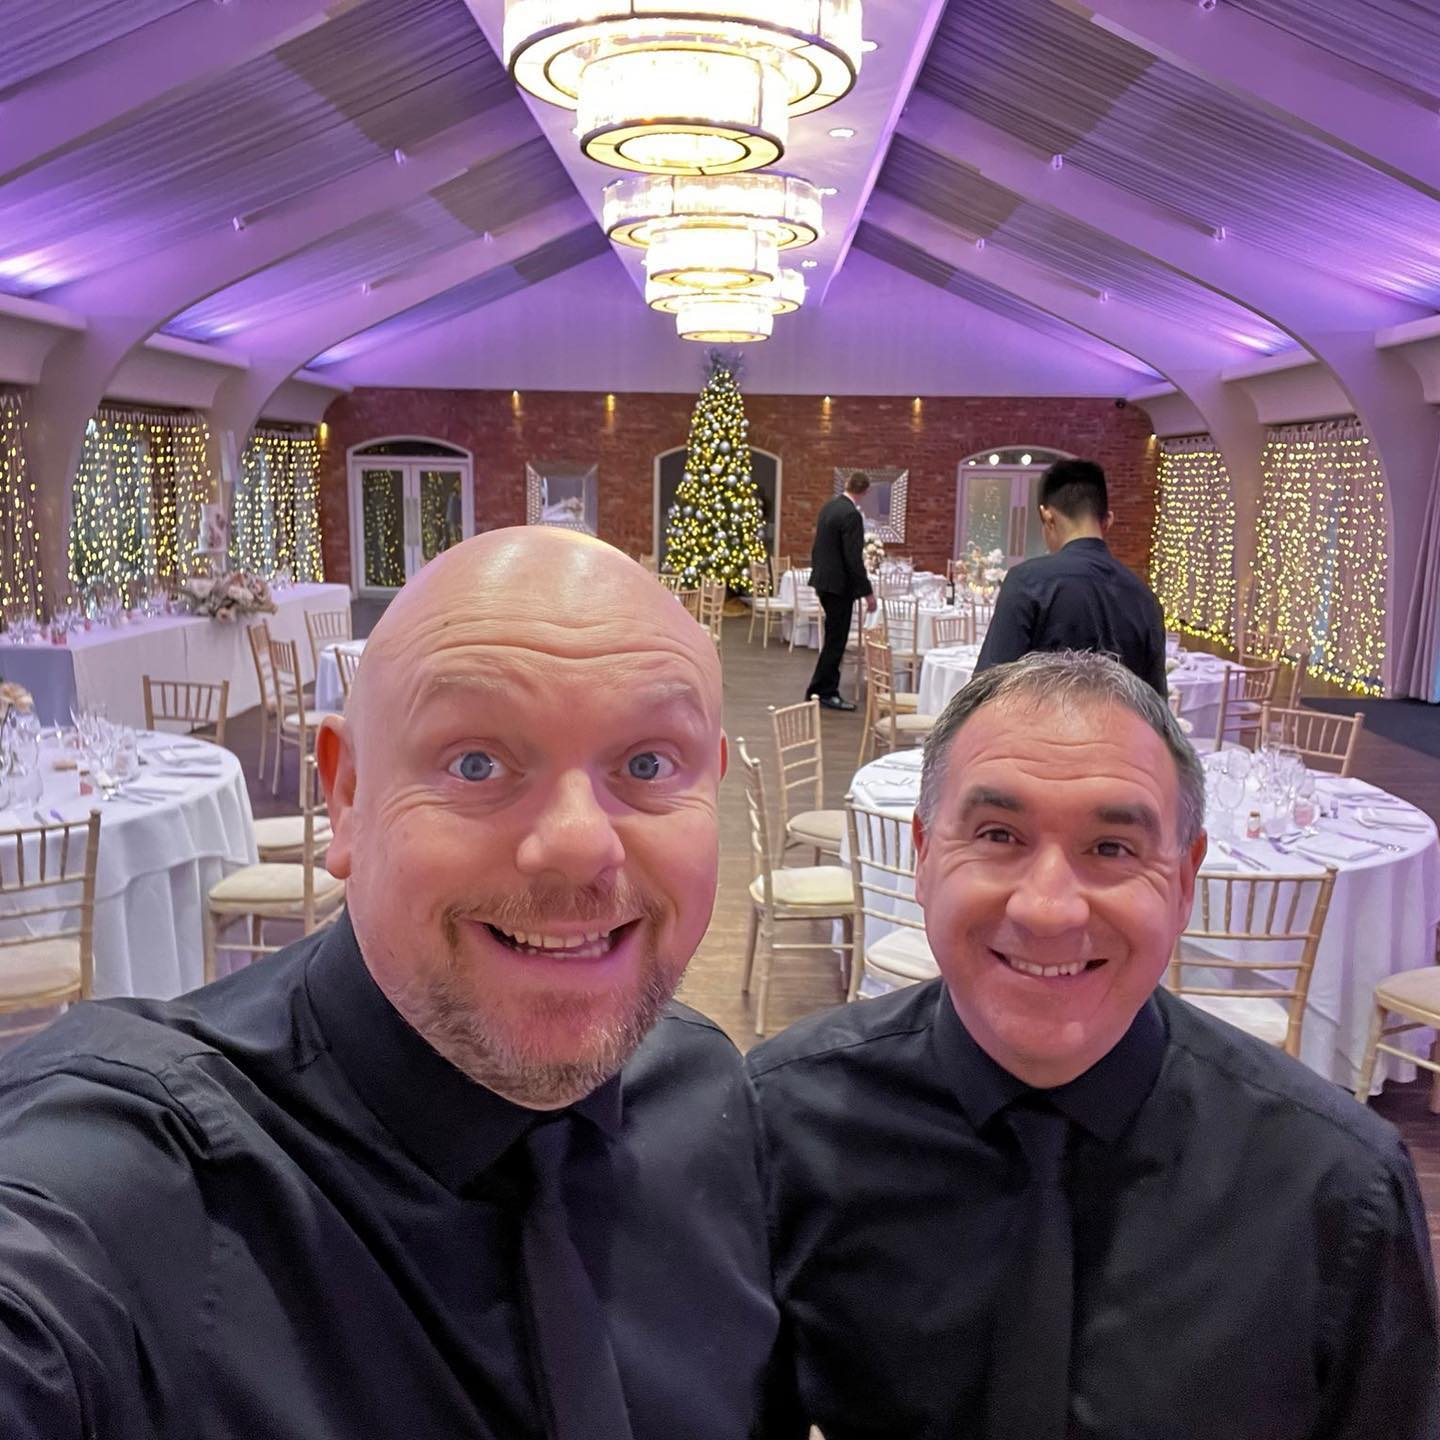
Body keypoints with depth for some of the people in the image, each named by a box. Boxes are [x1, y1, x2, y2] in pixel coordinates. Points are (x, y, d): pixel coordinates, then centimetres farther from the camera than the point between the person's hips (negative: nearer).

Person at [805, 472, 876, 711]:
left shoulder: (828, 507, 8)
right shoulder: (851, 515, -19)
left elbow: (817, 546, 15)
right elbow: (853, 558, -21)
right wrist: (867, 592, -15)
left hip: (823, 580, 9)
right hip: (840, 584, -9)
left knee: (833, 638, 16)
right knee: (835, 640, 0)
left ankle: (827, 689, 21)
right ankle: (823, 692, 5)